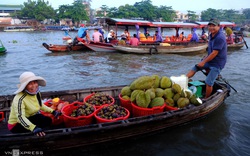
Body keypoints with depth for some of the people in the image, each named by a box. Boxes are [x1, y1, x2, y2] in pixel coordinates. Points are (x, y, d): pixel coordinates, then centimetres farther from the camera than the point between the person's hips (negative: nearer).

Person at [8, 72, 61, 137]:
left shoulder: (37, 93, -6)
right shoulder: (19, 99, -29)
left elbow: (40, 105, 13)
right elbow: (20, 117, -41)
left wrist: (52, 111, 5)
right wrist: (34, 128, -56)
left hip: (30, 118, 8)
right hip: (16, 125, -7)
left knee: (48, 120, -12)